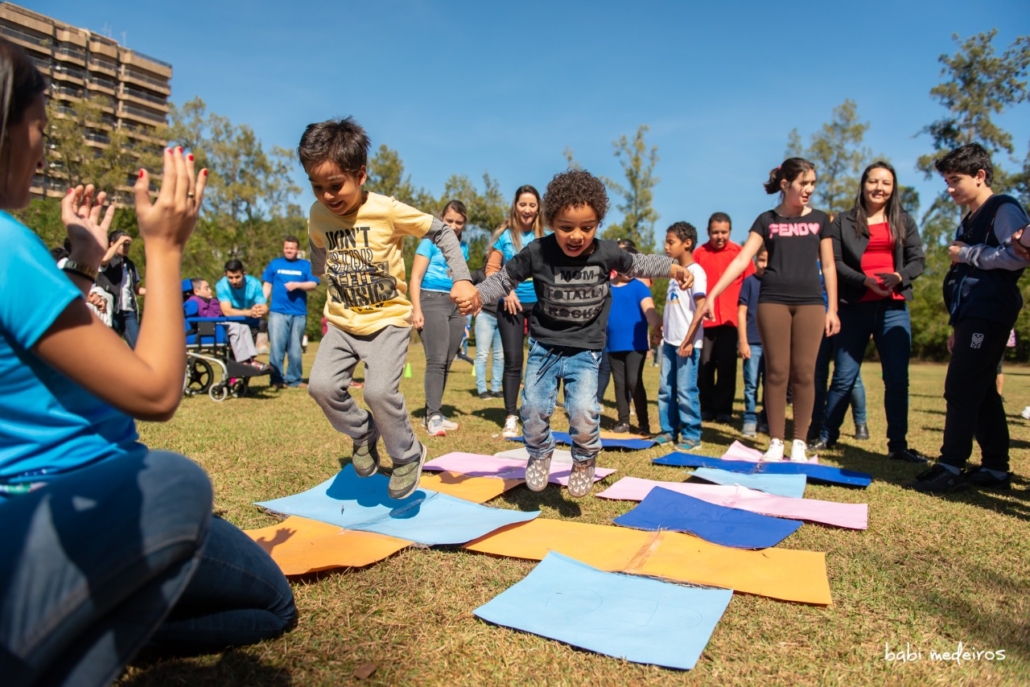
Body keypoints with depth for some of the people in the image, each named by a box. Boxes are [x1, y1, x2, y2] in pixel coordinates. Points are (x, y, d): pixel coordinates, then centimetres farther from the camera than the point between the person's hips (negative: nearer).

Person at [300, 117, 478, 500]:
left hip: (389, 319, -4)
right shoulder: (317, 215, -4)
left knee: (380, 390, -21)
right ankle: (364, 434, 16)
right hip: (342, 323, 5)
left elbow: (441, 232, -8)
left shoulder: (388, 210, -16)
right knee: (322, 385, -14)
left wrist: (461, 279, -17)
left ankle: (408, 454, 7)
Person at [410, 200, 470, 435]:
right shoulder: (431, 242, -1)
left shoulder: (463, 246, 15)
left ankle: (433, 413, 14)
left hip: (456, 304, 6)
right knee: (436, 360, -14)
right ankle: (433, 415, -12)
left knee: (447, 363, 6)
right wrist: (416, 310, -15)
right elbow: (416, 277, -6)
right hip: (432, 300, -6)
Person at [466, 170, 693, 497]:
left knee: (584, 411, -15)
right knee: (534, 409, -2)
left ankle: (584, 460, 18)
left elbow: (636, 265, 12)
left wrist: (673, 268, 10)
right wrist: (475, 295, -15)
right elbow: (505, 279, -1)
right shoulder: (536, 252, -14)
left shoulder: (607, 252, -9)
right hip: (544, 346, 1)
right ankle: (540, 454, 32)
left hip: (585, 350, 0)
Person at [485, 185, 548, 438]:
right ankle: (510, 417, 5)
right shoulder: (504, 236, 1)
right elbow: (491, 269, -1)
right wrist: (506, 290, -14)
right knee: (513, 361, -2)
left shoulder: (546, 238, 5)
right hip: (512, 305, -2)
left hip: (541, 305, 2)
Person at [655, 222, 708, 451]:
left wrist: (688, 340, -19)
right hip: (670, 341, 8)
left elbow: (701, 308, -15)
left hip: (687, 342, -8)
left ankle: (691, 436, 6)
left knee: (686, 390, -4)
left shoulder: (696, 271, -9)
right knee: (666, 389, 10)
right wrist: (661, 329, 12)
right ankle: (668, 431, 20)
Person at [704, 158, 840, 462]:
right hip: (773, 301, -1)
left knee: (804, 373, 0)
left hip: (810, 302, 1)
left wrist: (832, 309, 5)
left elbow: (828, 266, 11)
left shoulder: (819, 219, 10)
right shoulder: (767, 220, 5)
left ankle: (799, 443, 10)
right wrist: (712, 295, -14)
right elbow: (741, 259, -3)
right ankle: (775, 442, 8)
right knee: (776, 371, 0)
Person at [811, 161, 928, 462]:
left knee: (897, 379, 1)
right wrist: (865, 280, -18)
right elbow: (834, 262, -3)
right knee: (844, 377, 3)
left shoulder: (904, 221, 13)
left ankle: (898, 445, 11)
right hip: (854, 308, -2)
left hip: (894, 308, 2)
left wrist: (899, 276, -15)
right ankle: (826, 436, 16)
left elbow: (918, 260, 7)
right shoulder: (843, 221, 7)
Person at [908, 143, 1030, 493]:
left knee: (961, 390, -12)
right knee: (980, 392, 9)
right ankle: (995, 468, 14)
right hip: (972, 316, 10)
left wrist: (968, 254, -11)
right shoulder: (970, 220, 23)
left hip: (989, 315, -9)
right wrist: (957, 327, 22)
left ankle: (951, 467, -8)